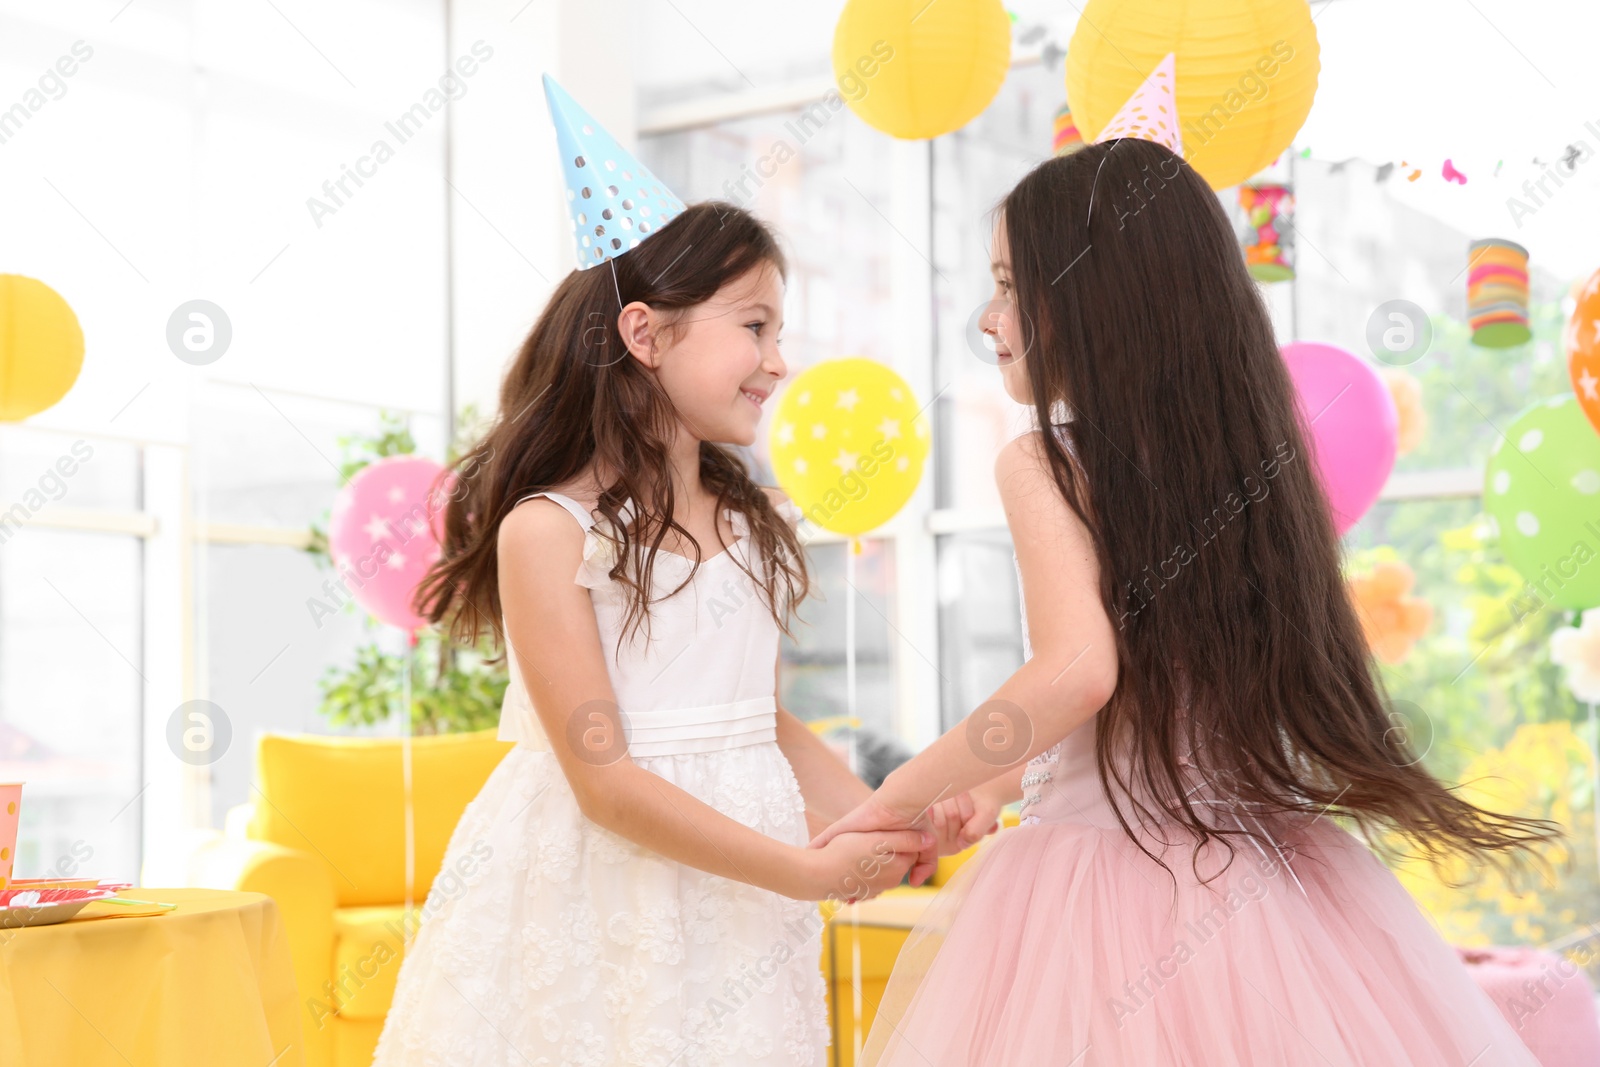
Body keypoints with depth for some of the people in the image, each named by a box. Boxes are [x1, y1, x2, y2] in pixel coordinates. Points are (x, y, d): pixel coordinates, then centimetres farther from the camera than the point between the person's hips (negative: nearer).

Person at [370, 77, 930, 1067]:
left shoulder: (754, 523, 6)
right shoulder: (547, 531, -14)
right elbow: (604, 780, -18)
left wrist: (880, 820, -4)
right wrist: (808, 873, -17)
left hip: (732, 900, 6)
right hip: (592, 899, -5)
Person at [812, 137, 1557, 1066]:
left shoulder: (1043, 463, -12)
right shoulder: (1250, 446, 8)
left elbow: (1077, 672, -26)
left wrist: (904, 793, -13)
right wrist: (1001, 781, 22)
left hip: (1107, 854, -6)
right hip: (1266, 873, 6)